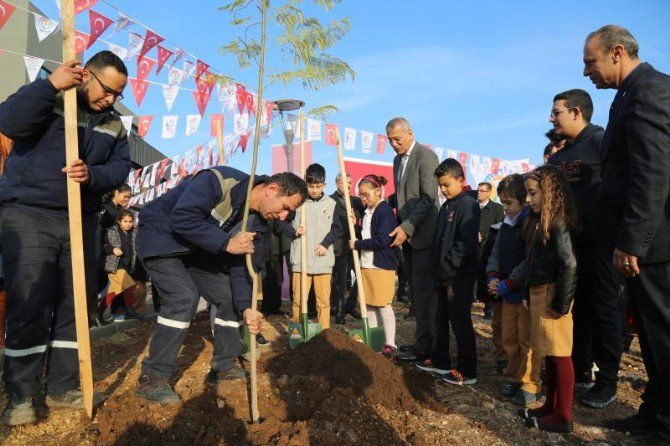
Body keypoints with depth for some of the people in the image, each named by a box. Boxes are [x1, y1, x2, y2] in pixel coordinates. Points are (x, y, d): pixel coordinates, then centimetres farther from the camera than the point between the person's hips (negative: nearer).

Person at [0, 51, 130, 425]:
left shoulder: (114, 124, 12)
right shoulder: (48, 100, -2)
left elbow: (121, 167, 3)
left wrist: (92, 175, -17)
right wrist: (50, 85, -24)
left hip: (81, 221, 6)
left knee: (75, 306, 8)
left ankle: (64, 386, 21)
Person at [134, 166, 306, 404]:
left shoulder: (257, 221, -7)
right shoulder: (221, 181, -31)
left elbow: (241, 264, -7)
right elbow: (182, 218, -38)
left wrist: (245, 307, -20)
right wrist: (227, 243, -35)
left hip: (196, 251, 8)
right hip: (159, 236, -8)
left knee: (230, 298, 1)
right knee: (184, 297, -26)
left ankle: (223, 368, 16)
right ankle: (152, 379, -12)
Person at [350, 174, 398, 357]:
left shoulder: (385, 211, -13)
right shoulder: (367, 211, 13)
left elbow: (382, 240, -22)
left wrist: (357, 244, -14)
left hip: (382, 266, -8)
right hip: (366, 265, 8)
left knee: (383, 306, -1)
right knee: (368, 305, 12)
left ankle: (390, 345, 10)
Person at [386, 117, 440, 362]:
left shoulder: (426, 156, -11)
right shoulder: (398, 160, 16)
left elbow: (428, 198, -18)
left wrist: (407, 227, -22)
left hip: (423, 232, -8)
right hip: (407, 233, 9)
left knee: (423, 290, -4)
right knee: (415, 289, 12)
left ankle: (425, 345, 6)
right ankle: (422, 340, 22)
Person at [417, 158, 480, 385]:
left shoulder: (468, 205, -13)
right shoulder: (446, 206, 13)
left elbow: (466, 244, -21)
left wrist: (447, 265, -17)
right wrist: (438, 267, 11)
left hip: (460, 275, -9)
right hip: (445, 275, 9)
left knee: (460, 322, 0)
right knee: (442, 319, 17)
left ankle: (467, 371, 12)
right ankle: (440, 361, 31)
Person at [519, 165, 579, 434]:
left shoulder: (557, 222, -13)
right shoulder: (536, 221, 15)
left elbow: (569, 263, -20)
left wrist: (561, 302, -19)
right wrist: (530, 294, 13)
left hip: (552, 293, -9)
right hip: (537, 292, 9)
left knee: (560, 355, 0)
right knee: (548, 355, 15)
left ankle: (563, 416, 9)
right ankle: (550, 406, 26)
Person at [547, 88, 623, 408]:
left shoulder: (601, 141, -7)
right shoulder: (558, 156, 15)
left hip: (598, 241, -7)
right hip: (568, 243, 7)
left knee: (604, 309, 2)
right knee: (577, 309, 14)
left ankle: (607, 381, 13)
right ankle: (580, 371, 26)